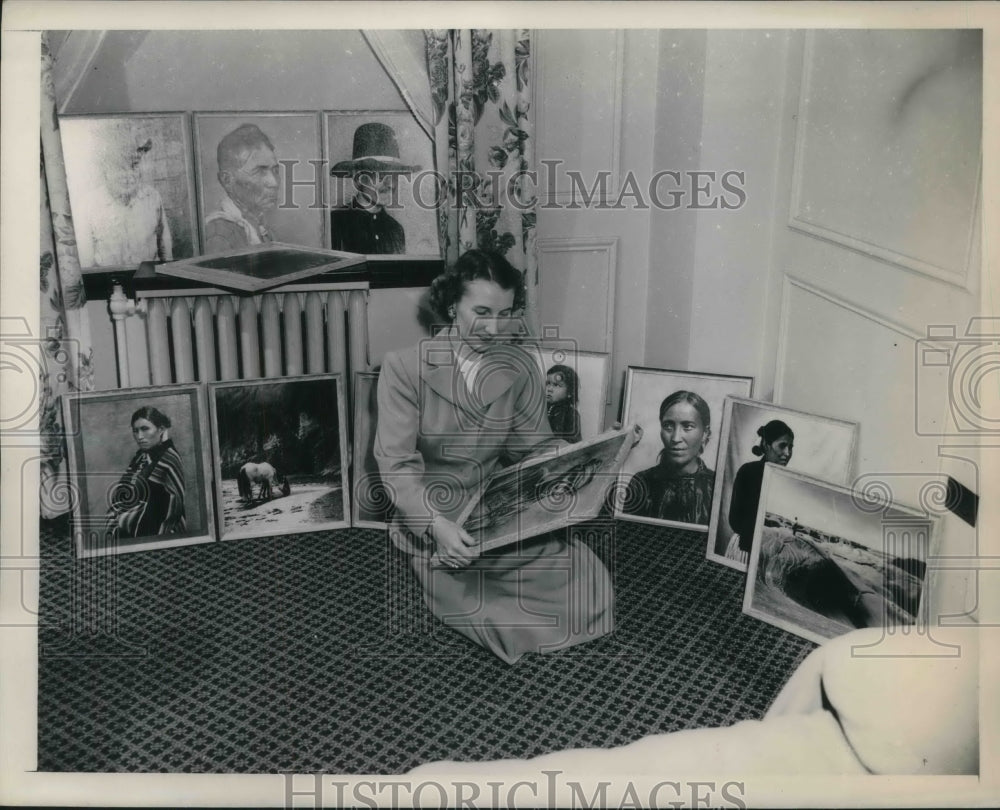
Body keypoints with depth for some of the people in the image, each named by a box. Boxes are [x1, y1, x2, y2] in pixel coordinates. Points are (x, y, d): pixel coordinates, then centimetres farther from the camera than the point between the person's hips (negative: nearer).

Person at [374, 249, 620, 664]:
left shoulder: (521, 369, 3)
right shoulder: (403, 367, -10)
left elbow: (536, 445, 4)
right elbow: (397, 464, -14)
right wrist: (437, 525, -29)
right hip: (430, 521, -3)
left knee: (588, 578, -16)